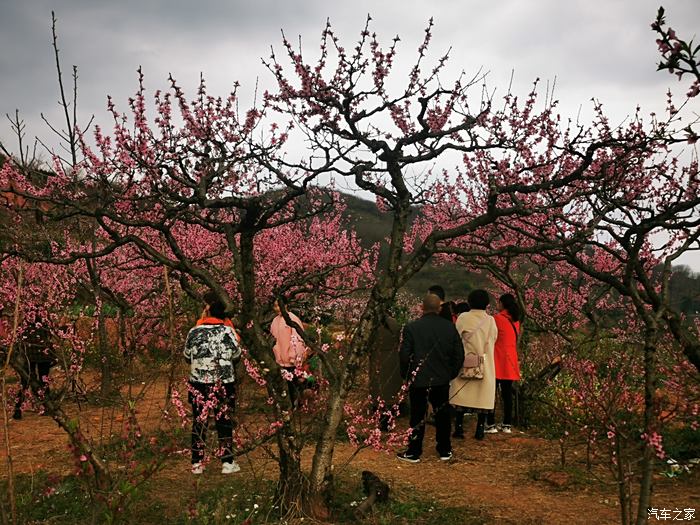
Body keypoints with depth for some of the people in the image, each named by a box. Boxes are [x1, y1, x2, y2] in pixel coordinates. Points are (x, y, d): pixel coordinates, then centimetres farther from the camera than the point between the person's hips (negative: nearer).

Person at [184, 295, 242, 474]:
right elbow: (236, 356, 1)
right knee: (224, 421, 10)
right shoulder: (227, 331, -10)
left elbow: (187, 356, 7)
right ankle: (227, 462, 12)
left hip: (199, 383, 1)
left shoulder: (194, 331, -6)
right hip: (224, 384, -1)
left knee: (199, 422, 11)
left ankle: (197, 463, 15)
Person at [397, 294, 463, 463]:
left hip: (418, 379, -3)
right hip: (442, 379, 3)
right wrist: (451, 373, 13)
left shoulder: (412, 327, -12)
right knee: (442, 414, 14)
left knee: (418, 416, 6)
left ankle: (414, 453, 14)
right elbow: (459, 354, 1)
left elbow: (404, 355, -10)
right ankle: (445, 451, 23)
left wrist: (406, 374, 5)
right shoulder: (450, 327, -3)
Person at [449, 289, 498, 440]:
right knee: (483, 397, 6)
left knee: (461, 396, 8)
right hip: (485, 364, 1)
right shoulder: (490, 320, -3)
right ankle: (480, 430, 6)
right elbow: (493, 340, 10)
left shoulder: (462, 318, -7)